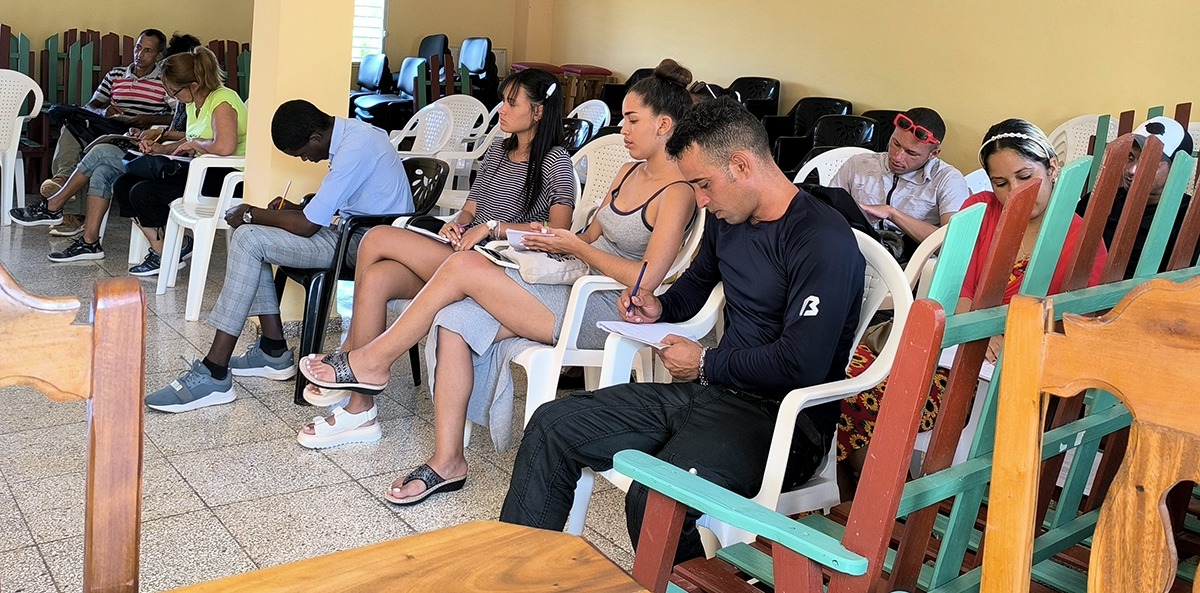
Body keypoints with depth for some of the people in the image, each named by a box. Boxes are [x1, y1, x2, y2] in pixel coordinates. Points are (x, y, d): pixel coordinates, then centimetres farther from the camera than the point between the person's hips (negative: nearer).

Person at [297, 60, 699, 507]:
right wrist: (555, 239, 3)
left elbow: (645, 280, -20)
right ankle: (447, 461, -5)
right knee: (455, 321, -11)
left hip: (606, 312, -9)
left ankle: (372, 361, 0)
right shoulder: (629, 173, 17)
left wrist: (575, 246, -11)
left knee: (464, 267, -17)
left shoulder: (677, 193, -11)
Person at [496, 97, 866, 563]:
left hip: (782, 417, -9)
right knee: (551, 427, 2)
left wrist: (706, 364, -10)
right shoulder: (727, 219, 11)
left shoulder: (823, 241, -17)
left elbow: (802, 367, -24)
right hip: (712, 389, 9)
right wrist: (661, 308, 12)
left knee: (654, 503, -36)